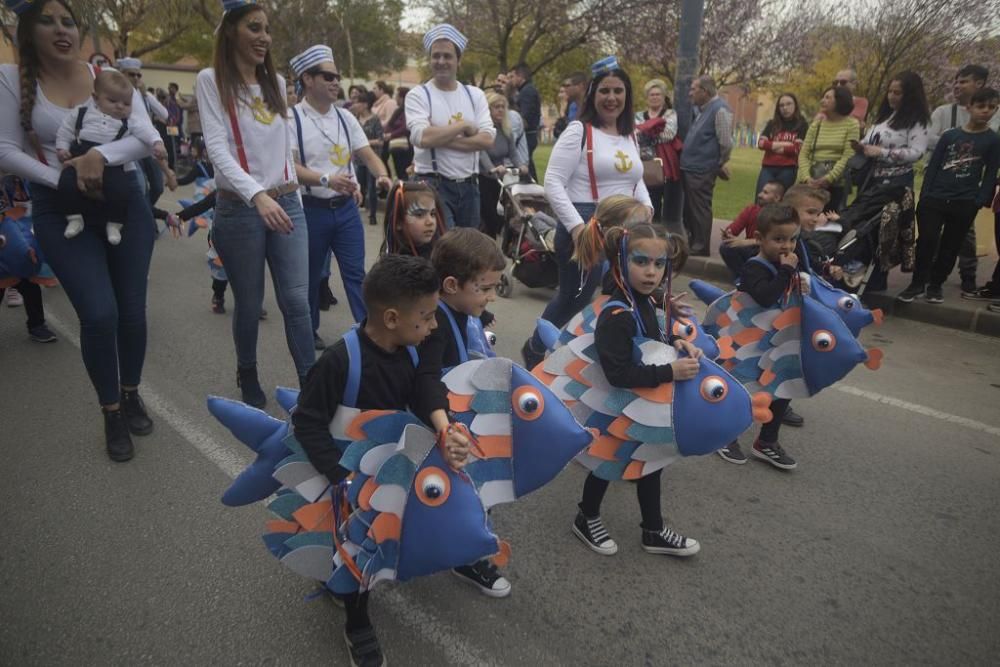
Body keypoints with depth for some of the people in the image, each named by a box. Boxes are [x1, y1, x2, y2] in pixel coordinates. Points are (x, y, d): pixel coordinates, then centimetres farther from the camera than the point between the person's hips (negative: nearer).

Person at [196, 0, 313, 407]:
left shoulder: (276, 82, 13)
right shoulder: (211, 80, -3)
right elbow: (217, 149, -14)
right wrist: (258, 195, -29)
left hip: (286, 205, 4)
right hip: (239, 209, -3)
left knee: (296, 299, -2)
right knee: (249, 304, 6)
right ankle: (248, 377, 28)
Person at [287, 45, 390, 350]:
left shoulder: (345, 117, 9)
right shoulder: (292, 118, -7)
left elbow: (368, 155, 6)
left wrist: (382, 176, -16)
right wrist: (326, 179, -31)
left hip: (346, 208, 4)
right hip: (311, 210, -3)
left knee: (356, 273, 4)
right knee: (311, 276, 11)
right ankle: (310, 331, 28)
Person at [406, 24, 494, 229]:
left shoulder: (475, 95, 9)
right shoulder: (418, 95, -2)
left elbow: (487, 139, -6)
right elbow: (422, 138, -19)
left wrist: (440, 139, -13)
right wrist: (464, 126, -9)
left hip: (469, 186, 5)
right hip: (433, 187, -5)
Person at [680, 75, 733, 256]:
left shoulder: (720, 110, -15)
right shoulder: (703, 108, 15)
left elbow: (726, 143, -17)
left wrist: (720, 164, -4)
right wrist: (687, 158, 16)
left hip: (701, 170, -10)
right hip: (691, 167, 10)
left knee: (699, 210, -2)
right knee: (689, 209, 16)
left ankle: (700, 249, 7)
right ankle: (692, 244, 28)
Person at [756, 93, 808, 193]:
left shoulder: (802, 125, 5)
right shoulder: (772, 124, 15)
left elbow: (798, 148, -8)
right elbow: (761, 143, 2)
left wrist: (772, 146, -3)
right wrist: (784, 144, -8)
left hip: (788, 170, -3)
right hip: (768, 168, 3)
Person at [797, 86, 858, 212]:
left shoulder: (851, 124, 2)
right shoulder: (815, 125, 13)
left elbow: (848, 157, -7)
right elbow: (803, 155, 4)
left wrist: (828, 179, -18)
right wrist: (807, 178, -14)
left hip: (836, 183, -3)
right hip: (812, 183, 3)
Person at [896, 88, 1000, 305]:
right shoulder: (950, 135, 6)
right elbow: (933, 165, 5)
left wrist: (981, 201, -8)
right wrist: (924, 195, -3)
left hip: (965, 204, 0)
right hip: (935, 198, 0)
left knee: (950, 246, 6)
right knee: (926, 240, -7)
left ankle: (935, 284, 18)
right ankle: (918, 283, 3)